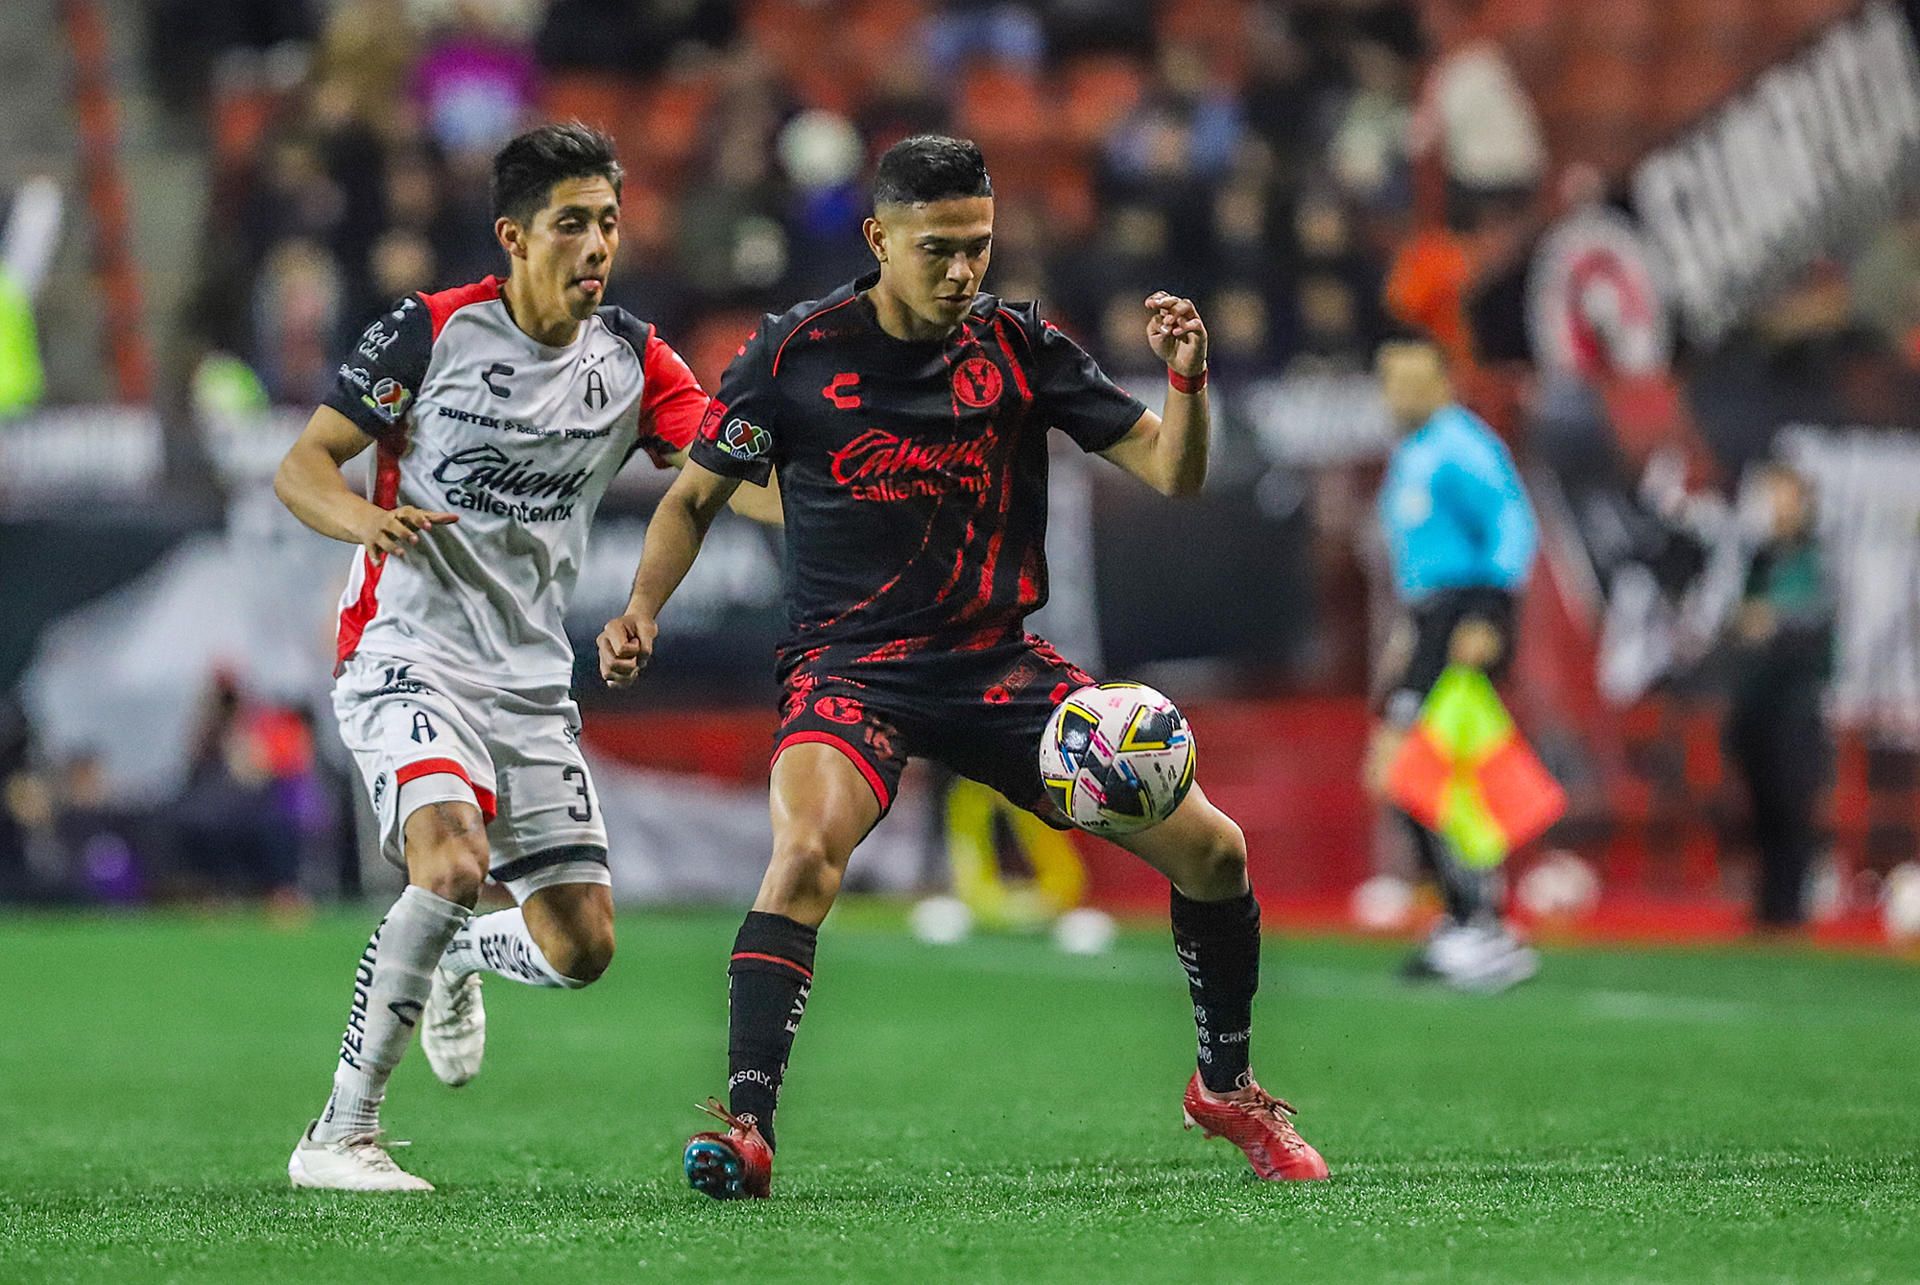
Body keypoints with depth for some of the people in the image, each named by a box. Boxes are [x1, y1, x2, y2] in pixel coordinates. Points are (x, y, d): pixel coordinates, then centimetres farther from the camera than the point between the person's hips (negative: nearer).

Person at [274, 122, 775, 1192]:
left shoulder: (631, 359, 4)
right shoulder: (430, 332, -7)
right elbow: (302, 466, -4)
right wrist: (367, 518, -26)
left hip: (532, 681, 5)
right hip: (409, 654, -5)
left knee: (581, 946, 0)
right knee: (453, 863, -31)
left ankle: (457, 956, 38)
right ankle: (339, 1137, -22)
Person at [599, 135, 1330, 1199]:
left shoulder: (1019, 347, 0)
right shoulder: (795, 352, -6)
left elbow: (1171, 473, 1)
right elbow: (696, 495, 6)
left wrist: (1186, 378, -18)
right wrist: (641, 611, -10)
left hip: (1001, 662, 3)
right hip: (850, 667, -3)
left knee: (1209, 849, -2)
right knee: (805, 853, -34)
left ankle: (1226, 1085, 22)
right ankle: (746, 1128, -32)